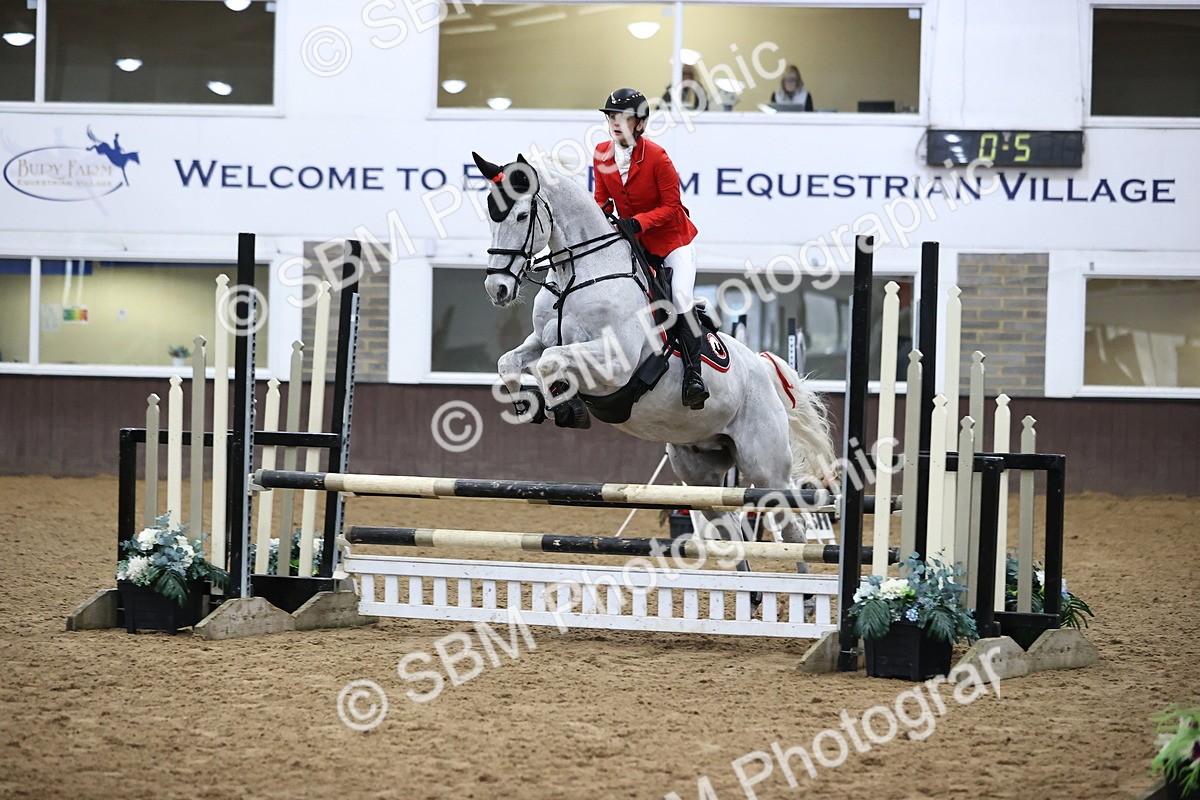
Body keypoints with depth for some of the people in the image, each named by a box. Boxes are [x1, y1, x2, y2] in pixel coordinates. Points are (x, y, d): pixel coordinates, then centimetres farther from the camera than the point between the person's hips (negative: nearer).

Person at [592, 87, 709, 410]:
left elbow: (671, 206, -17)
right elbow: (601, 198, 7)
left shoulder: (657, 157, -22)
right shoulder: (602, 154, -5)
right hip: (631, 241, 6)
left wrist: (637, 222, -30)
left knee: (680, 297, -20)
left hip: (673, 237, -6)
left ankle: (693, 375, -21)